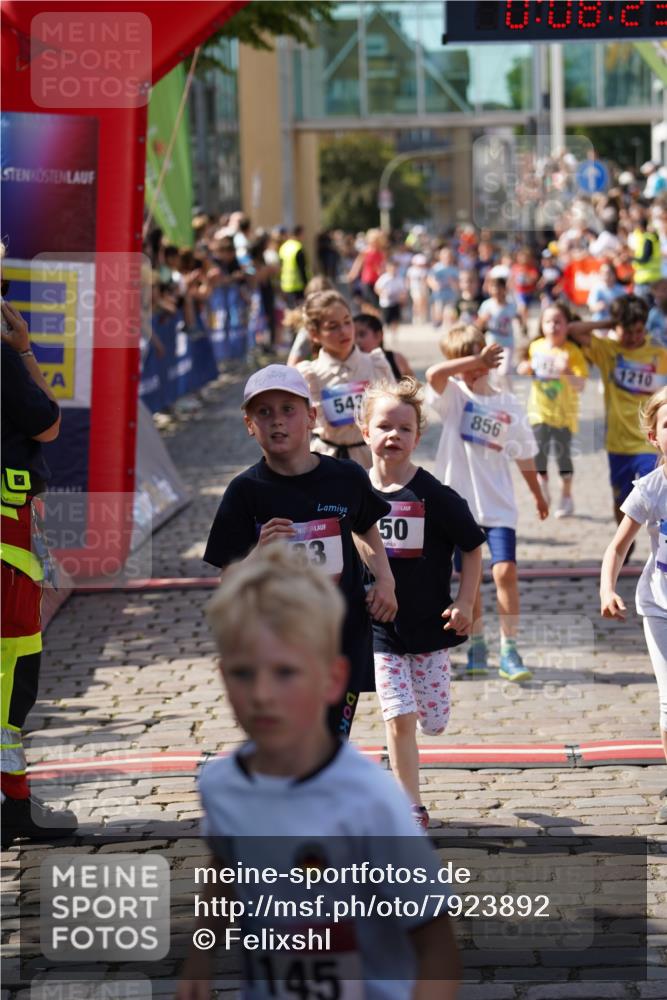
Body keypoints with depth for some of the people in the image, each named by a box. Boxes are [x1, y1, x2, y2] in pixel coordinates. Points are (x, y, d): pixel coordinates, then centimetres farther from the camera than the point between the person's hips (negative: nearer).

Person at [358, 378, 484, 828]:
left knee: (434, 720, 6)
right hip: (378, 627, 1)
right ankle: (412, 808, 6)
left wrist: (464, 604, -8)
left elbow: (473, 547, -3)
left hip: (430, 625, -1)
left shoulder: (434, 495, -11)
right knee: (399, 719, -5)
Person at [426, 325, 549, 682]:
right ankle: (477, 646, 22)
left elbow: (524, 455, 17)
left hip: (498, 504, 1)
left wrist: (538, 495, 25)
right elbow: (433, 374, -25)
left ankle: (509, 650, -5)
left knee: (505, 571, -13)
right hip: (459, 501, 0)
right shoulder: (453, 395, -1)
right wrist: (476, 359, -23)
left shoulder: (509, 405, 5)